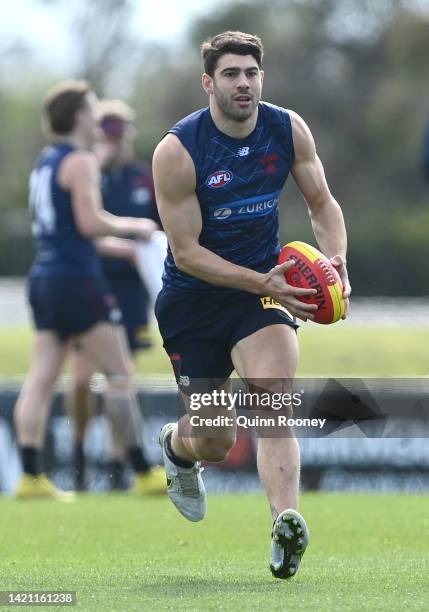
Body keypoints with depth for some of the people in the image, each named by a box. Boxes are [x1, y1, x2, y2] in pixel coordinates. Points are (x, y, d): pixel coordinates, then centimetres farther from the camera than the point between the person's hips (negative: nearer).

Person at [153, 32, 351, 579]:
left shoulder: (289, 130, -6)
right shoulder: (177, 152, -20)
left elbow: (322, 203, 8)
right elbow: (186, 251, -19)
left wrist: (335, 259, -12)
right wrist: (261, 283, -30)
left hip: (265, 285, 2)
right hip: (193, 299, -2)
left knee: (274, 398, -24)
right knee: (216, 441, 5)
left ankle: (286, 525, -37)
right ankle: (176, 446, 43)